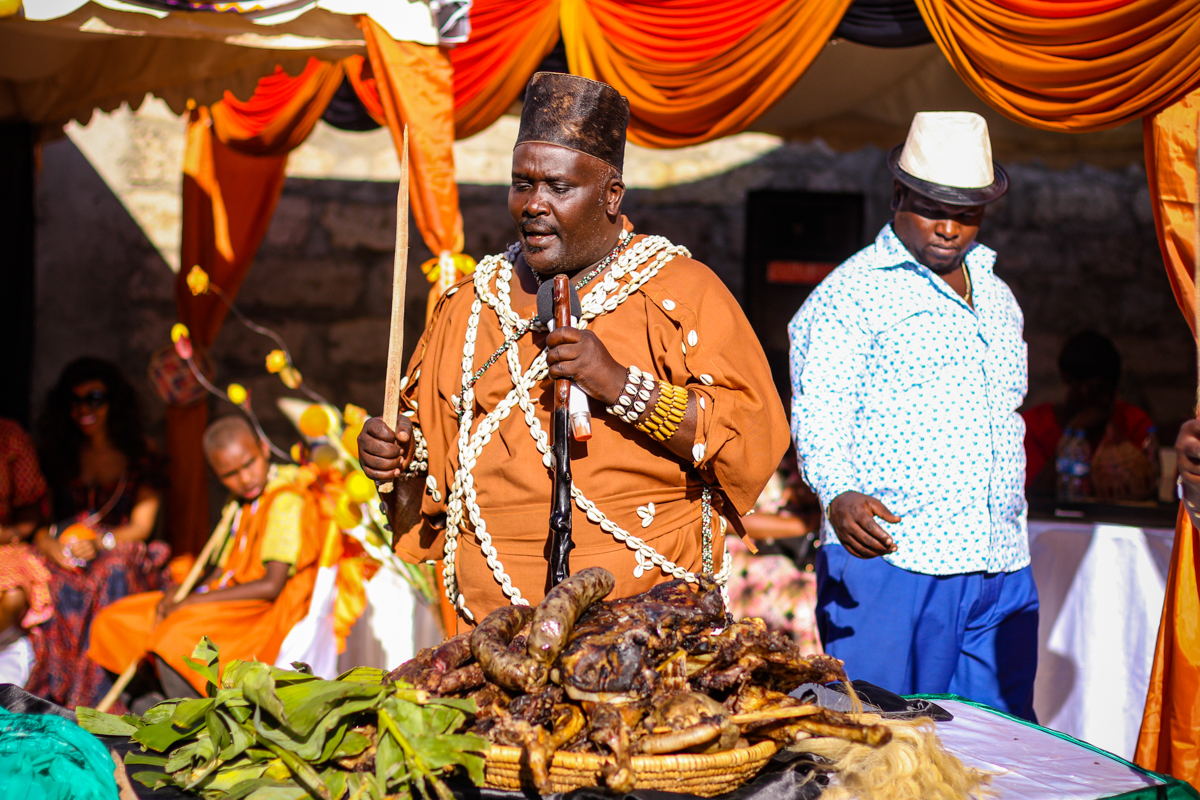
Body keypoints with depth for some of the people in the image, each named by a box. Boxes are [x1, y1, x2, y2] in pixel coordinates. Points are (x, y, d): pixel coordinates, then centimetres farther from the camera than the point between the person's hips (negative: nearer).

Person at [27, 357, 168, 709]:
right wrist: (48, 542, -16)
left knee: (110, 575, -37)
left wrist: (100, 542, -16)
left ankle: (98, 700, -39)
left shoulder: (140, 460, 12)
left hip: (120, 554, -2)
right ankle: (47, 695, -33)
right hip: (63, 558, 2)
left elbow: (141, 525, 4)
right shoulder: (59, 457, 18)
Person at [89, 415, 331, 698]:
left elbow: (271, 586, -22)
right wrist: (181, 592, -6)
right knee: (110, 624, 2)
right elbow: (222, 570, 16)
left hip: (265, 611, -10)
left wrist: (193, 600, -18)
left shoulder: (286, 500, -15)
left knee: (175, 640, -36)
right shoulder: (241, 502, 15)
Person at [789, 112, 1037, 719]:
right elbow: (818, 414, -11)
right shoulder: (850, 293, -1)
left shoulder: (996, 296, 21)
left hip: (1002, 574, 6)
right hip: (887, 561, -6)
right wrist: (838, 495, -30)